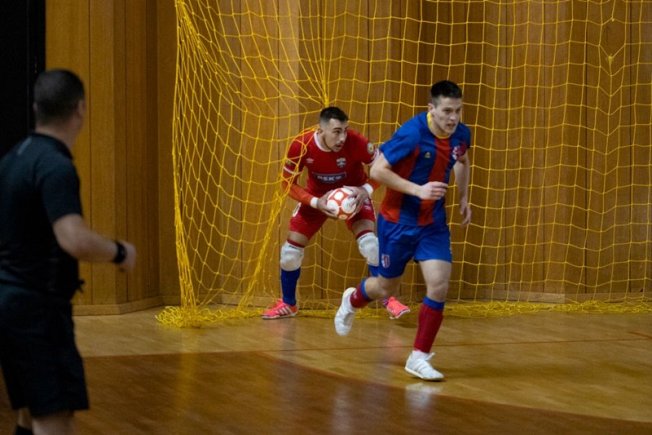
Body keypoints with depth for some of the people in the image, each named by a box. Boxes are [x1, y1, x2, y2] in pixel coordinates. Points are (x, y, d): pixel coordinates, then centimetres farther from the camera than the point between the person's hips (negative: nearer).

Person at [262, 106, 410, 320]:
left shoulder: (355, 142, -32)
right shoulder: (301, 145, -29)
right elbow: (288, 182, -16)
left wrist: (366, 189, -34)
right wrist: (315, 202, -30)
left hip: (353, 194, -2)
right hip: (316, 195, 2)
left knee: (370, 242, -23)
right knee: (291, 250, 0)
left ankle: (388, 301, -8)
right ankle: (287, 304, 24)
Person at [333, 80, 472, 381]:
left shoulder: (461, 135, -6)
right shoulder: (412, 133, -25)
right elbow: (377, 170, -22)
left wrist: (464, 198, 11)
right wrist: (418, 190, -29)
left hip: (433, 223, 4)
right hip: (398, 220, -4)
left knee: (439, 286, -11)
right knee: (386, 288, 12)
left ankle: (419, 358, 1)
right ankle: (352, 300, 48)